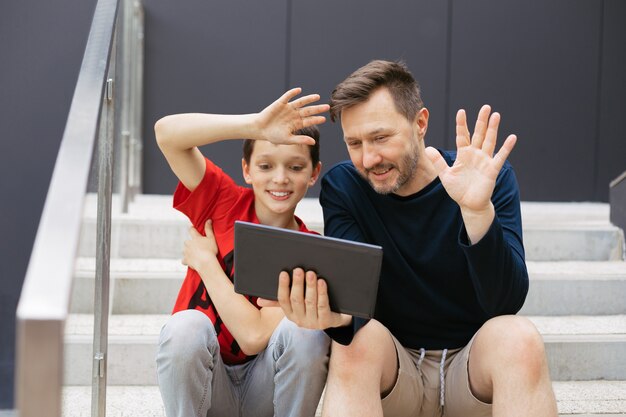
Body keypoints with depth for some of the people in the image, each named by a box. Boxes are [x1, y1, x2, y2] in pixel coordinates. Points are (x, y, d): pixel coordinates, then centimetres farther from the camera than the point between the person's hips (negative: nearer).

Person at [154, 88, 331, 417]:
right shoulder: (223, 201, -6)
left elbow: (254, 336, -23)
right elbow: (167, 132, -20)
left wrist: (205, 260, -13)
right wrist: (254, 125, -32)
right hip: (199, 385, 1)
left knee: (304, 329, -29)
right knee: (187, 325, -30)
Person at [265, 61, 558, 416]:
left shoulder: (491, 178, -7)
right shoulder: (342, 187, -4)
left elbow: (506, 303, -19)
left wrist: (479, 213, -36)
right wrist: (337, 313, -43)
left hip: (474, 362, 0)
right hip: (391, 365, 0)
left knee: (518, 338, -30)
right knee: (359, 337, -30)